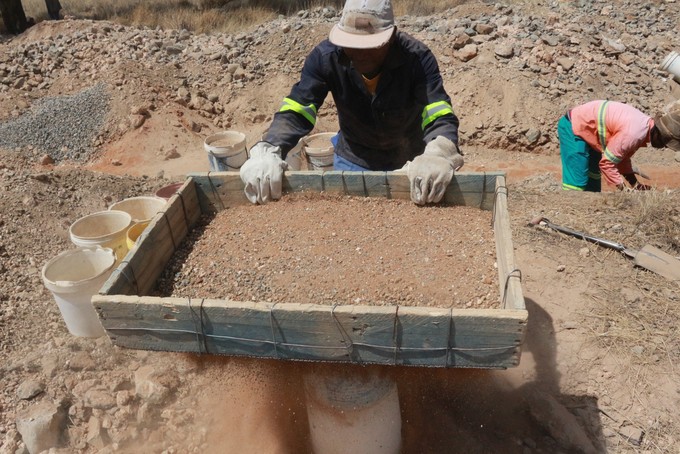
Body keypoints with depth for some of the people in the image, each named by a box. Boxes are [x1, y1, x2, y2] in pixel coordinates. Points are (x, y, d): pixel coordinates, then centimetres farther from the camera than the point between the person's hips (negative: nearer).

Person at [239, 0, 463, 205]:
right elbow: (294, 112, -27)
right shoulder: (325, 56, -23)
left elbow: (440, 117, -38)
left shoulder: (417, 58, -28)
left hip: (409, 162, 0)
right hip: (352, 161, 1)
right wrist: (266, 153, -48)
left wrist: (438, 155, -63)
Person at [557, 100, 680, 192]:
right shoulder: (633, 133, -29)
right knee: (577, 182, -15)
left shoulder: (644, 125, 1)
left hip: (586, 125, 11)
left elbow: (622, 157, 10)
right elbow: (606, 163, -24)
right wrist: (625, 189, -18)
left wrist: (635, 184, 5)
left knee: (593, 177, 17)